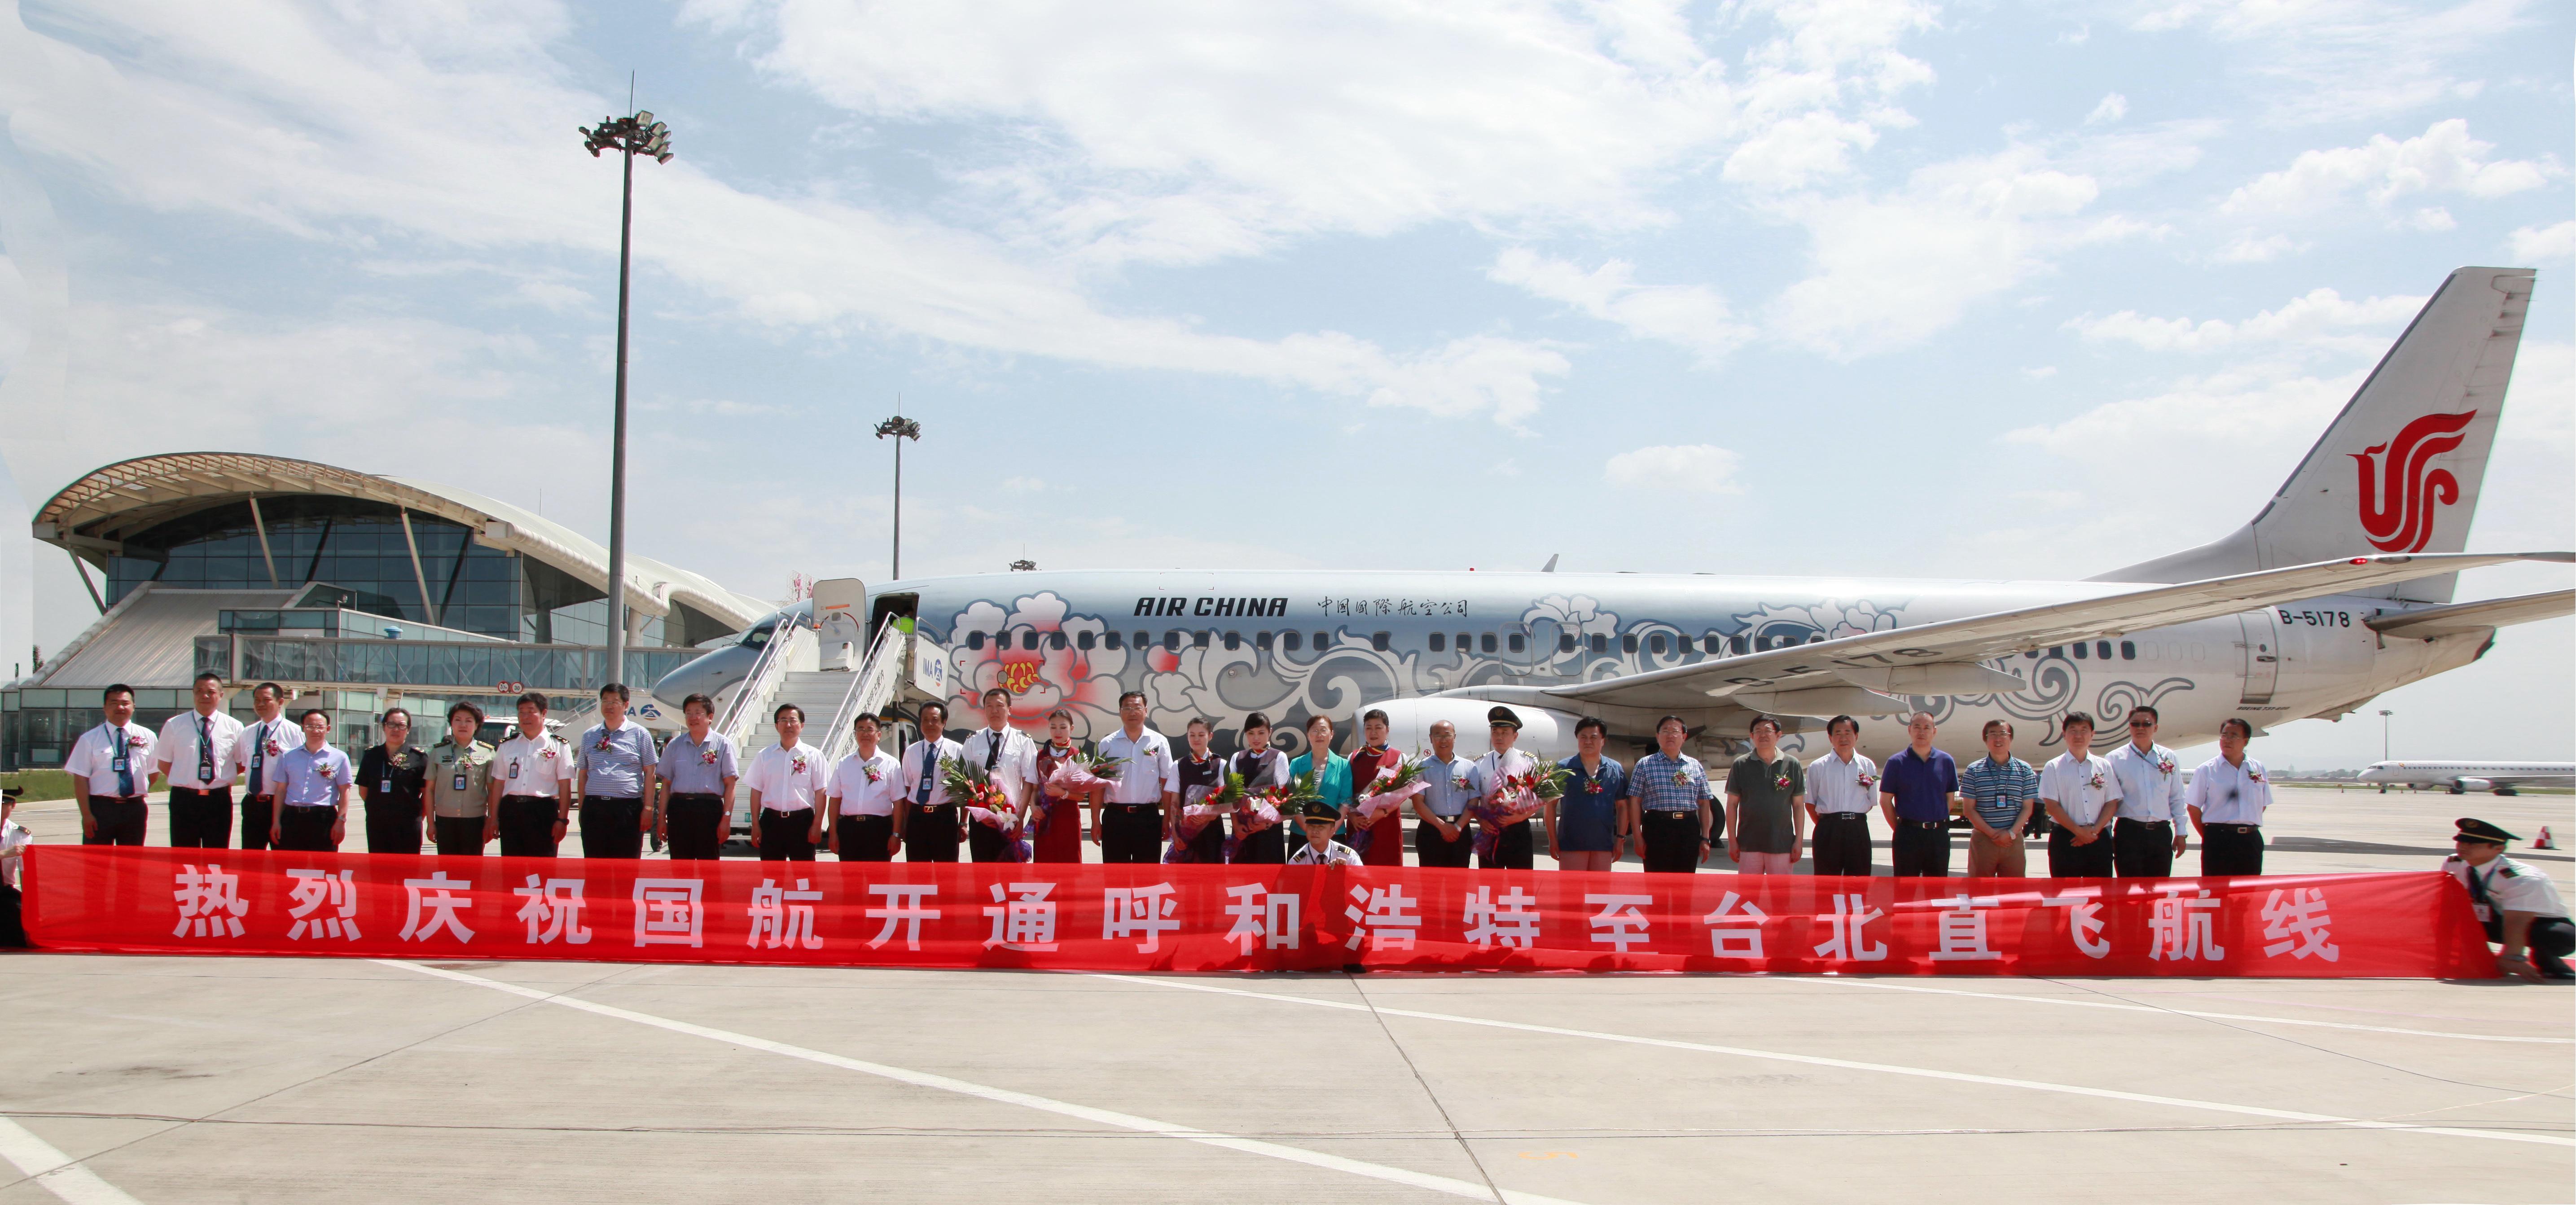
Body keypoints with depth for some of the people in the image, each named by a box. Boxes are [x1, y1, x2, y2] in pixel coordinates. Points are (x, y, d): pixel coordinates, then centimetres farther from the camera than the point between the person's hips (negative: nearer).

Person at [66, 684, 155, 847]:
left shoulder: (147, 737, 8)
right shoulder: (90, 739, 0)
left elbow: (153, 772, 16)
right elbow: (80, 780, -4)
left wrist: (140, 794, 4)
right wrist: (87, 814, -10)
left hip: (135, 809, 2)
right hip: (100, 808, -2)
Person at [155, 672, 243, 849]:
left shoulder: (234, 727, 4)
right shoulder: (174, 725, 3)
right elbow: (163, 763, 9)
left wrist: (225, 782, 2)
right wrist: (184, 781, 0)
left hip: (219, 800, 0)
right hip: (184, 800, 0)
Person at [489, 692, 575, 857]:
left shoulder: (558, 746, 4)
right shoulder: (507, 746, 16)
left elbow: (565, 786, 0)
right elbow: (498, 784, 14)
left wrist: (562, 820, -7)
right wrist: (494, 819, 9)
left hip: (543, 811, -4)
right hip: (511, 810, 4)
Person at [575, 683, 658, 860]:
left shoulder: (640, 734, 5)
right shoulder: (589, 736, 14)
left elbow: (650, 774, 3)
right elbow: (582, 775, 16)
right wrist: (582, 809, 9)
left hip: (628, 808, -3)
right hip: (594, 808, 3)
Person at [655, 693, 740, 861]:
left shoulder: (723, 744, 3)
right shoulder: (675, 745, 13)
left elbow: (730, 784, -1)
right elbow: (666, 784, 14)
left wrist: (726, 818, -9)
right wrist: (661, 818, 8)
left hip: (709, 809, -3)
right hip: (679, 808, 3)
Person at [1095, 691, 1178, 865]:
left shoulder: (1159, 742, 2)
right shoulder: (1107, 745, 3)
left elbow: (1167, 784, 3)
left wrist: (1167, 818, -1)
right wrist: (1096, 821, -1)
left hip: (1148, 817, 0)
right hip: (1115, 816, 0)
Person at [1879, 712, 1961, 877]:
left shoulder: (1946, 762, 6)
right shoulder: (1897, 762, -1)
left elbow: (1951, 799, 11)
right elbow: (1885, 800, 1)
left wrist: (1936, 824, 3)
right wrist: (1900, 829, -2)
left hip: (1939, 834, 2)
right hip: (1908, 834, -2)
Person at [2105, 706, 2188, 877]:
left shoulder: (2169, 758, 10)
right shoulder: (2115, 759, 1)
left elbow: (2177, 799, 13)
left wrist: (2181, 832, 10)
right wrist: (2106, 836, -1)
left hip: (2161, 833, 3)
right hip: (2129, 833, -3)